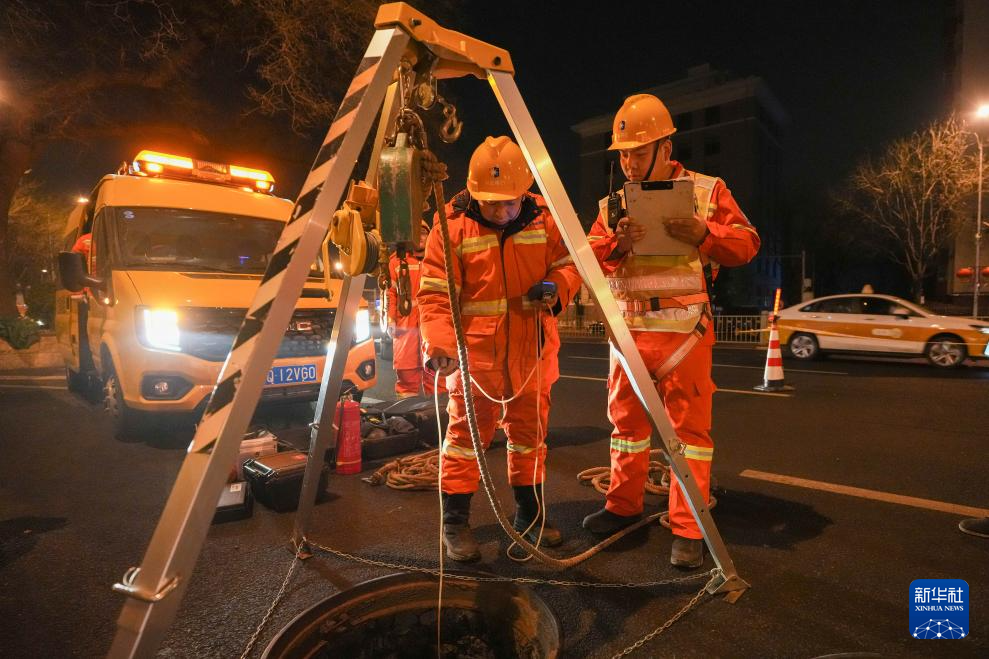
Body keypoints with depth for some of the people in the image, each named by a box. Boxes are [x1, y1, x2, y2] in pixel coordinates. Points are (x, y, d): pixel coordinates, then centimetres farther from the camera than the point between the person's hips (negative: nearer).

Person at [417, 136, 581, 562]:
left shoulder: (544, 218, 2)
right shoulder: (453, 225, -7)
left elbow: (569, 264, 10)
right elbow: (434, 292, -9)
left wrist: (555, 288, -13)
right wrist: (439, 342, -23)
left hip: (531, 352, 4)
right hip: (475, 354, -3)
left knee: (529, 434, 15)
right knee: (467, 434, 1)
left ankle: (530, 515, 33)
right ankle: (454, 523, 18)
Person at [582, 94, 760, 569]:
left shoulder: (707, 190, 4)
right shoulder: (615, 203, 13)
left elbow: (747, 243, 1)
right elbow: (588, 258, 6)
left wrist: (704, 235, -18)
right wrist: (615, 245, -15)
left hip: (684, 329, -3)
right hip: (628, 327, 4)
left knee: (690, 425, -1)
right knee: (627, 419, 11)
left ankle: (689, 530, 9)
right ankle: (623, 507, 28)